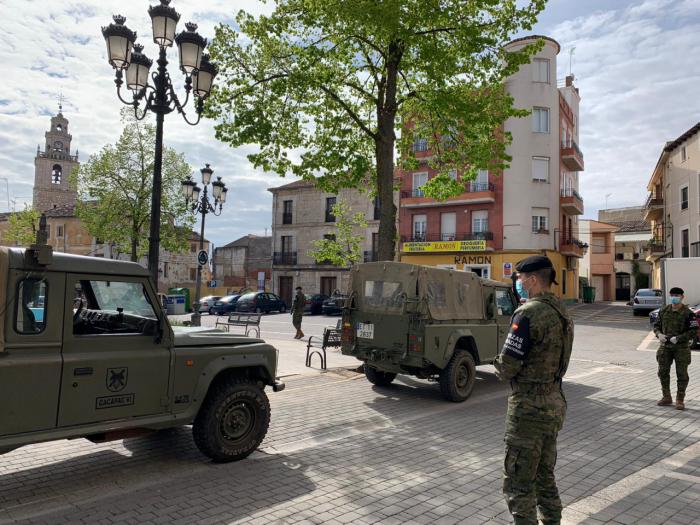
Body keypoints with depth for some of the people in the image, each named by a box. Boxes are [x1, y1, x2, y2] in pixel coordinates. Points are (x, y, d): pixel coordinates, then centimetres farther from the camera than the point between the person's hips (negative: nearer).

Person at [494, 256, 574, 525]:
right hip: (555, 401, 9)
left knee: (518, 483, 3)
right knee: (544, 475, 22)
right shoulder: (562, 312, 7)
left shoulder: (528, 313, -21)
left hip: (529, 406, -9)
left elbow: (508, 366, -22)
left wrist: (501, 369, 0)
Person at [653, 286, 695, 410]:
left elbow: (693, 330, -12)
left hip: (681, 347, -4)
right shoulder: (663, 311, 6)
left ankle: (680, 400, 15)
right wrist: (659, 334, -7)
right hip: (665, 346, 4)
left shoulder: (687, 313, -9)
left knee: (681, 374, 3)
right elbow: (656, 325, 13)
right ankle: (666, 397, 24)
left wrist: (678, 338, -20)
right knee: (663, 372, 9)